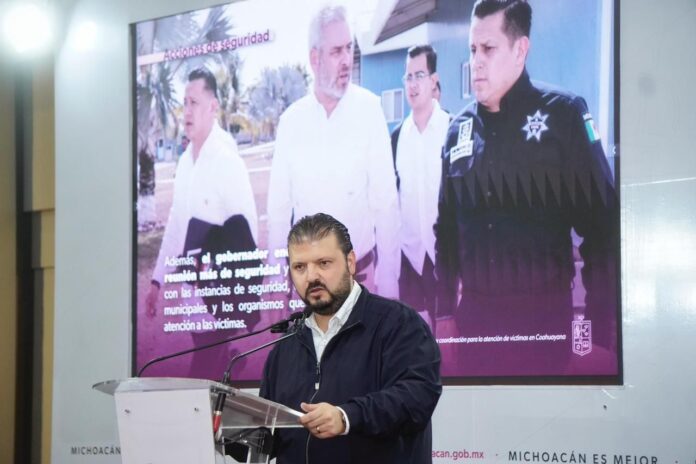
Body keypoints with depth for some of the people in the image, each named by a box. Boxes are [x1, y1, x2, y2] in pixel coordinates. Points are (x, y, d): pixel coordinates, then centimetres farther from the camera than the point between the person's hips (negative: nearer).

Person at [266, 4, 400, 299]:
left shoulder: (368, 109, -6)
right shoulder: (290, 121, 0)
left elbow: (385, 200, -8)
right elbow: (279, 211, 3)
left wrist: (388, 283, -11)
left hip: (362, 273, -2)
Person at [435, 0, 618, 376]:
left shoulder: (562, 115, -5)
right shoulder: (459, 130, 8)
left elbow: (601, 224, -7)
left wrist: (599, 330, -11)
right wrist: (444, 312, 9)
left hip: (545, 317, -4)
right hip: (473, 316, 4)